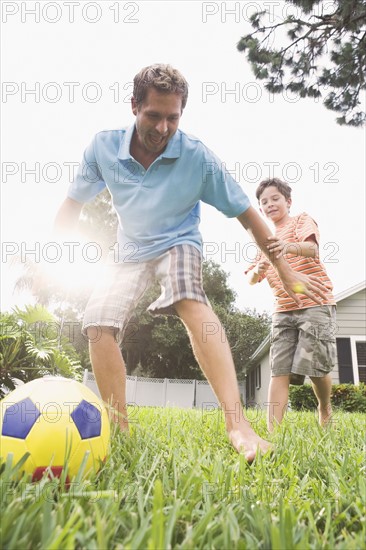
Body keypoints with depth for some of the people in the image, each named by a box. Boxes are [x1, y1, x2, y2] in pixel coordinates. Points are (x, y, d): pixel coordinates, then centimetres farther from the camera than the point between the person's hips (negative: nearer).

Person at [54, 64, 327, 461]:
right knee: (97, 323, -16)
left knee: (189, 300, -37)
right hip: (129, 250, 4)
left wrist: (286, 273, -10)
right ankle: (119, 428, -2)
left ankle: (236, 424, -43)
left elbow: (247, 215, -12)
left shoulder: (198, 156, -18)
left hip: (178, 243, -3)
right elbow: (72, 205, 2)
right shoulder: (103, 147, -11)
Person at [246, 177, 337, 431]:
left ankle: (325, 409, 25)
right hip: (284, 310, 5)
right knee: (280, 370, -6)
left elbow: (312, 249, -20)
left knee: (315, 366, -6)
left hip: (316, 304, -4)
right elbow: (251, 279, 11)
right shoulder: (267, 240, 21)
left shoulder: (302, 220, 4)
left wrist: (289, 247, -44)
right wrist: (258, 270, -14)